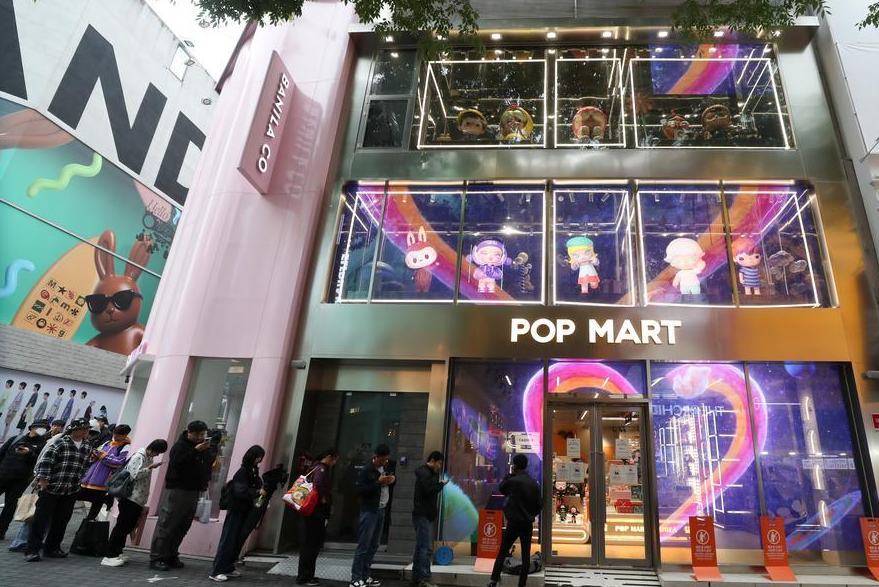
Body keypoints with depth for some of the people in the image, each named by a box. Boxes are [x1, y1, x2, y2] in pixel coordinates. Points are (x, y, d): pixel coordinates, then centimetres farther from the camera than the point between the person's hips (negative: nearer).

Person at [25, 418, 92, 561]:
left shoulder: (87, 449, 10)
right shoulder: (60, 443, -7)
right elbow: (44, 461, -11)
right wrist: (43, 478, -16)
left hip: (71, 491, 5)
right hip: (51, 487, -5)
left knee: (61, 520, 10)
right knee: (41, 519, 0)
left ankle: (52, 548, 22)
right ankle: (32, 550, 8)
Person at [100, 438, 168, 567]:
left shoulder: (148, 458, 13)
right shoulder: (138, 457, -13)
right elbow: (135, 475, -22)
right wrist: (150, 468, -21)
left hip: (138, 499, 9)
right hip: (130, 497, -9)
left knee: (129, 526, 12)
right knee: (122, 526, -6)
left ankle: (116, 553, 21)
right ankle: (109, 556, -1)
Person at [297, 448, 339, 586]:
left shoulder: (319, 468, 14)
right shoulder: (321, 469, -17)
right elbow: (318, 483, -37)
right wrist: (324, 499, -25)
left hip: (315, 513, 10)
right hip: (316, 513, -10)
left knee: (312, 544, 16)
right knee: (311, 544, -2)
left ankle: (306, 575, 25)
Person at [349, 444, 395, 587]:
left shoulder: (386, 468, 11)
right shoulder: (366, 470, -10)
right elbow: (360, 490, -17)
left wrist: (393, 479, 1)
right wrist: (379, 482, -21)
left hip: (381, 510, 7)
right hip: (369, 511, -7)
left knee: (373, 545, 9)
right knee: (363, 545, -4)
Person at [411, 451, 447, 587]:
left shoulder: (427, 473, 19)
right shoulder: (424, 472, -13)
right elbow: (430, 490, -22)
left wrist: (439, 482, 5)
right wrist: (442, 483, -9)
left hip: (425, 515, 10)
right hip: (422, 515, -10)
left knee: (421, 547, 12)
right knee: (425, 548, -10)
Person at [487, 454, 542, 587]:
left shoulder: (513, 480, -13)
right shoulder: (534, 483, 1)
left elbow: (502, 489, 8)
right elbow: (539, 503, 7)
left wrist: (510, 474, 8)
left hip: (514, 522, -4)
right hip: (528, 523, 4)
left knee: (502, 552, 5)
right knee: (526, 554, 8)